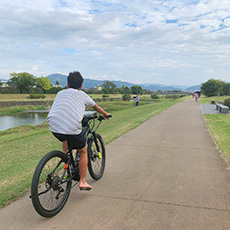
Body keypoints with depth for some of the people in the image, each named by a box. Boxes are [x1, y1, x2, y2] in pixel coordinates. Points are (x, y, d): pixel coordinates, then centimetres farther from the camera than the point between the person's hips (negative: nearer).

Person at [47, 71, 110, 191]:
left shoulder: (60, 93, 25)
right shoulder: (82, 95, 18)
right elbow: (96, 107, 32)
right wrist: (105, 114, 51)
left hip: (54, 127, 4)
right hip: (72, 127, -4)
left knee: (65, 139, 38)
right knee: (83, 151, 18)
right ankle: (82, 182, 19)